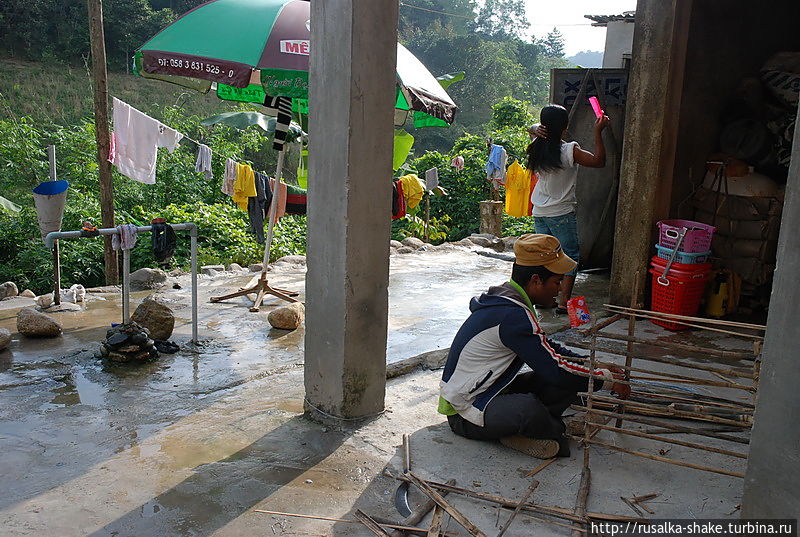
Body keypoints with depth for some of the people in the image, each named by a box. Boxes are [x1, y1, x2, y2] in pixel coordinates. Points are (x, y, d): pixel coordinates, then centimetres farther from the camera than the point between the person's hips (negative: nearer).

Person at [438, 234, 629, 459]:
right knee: (527, 407, -38)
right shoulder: (513, 316, -26)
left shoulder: (503, 297, 6)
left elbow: (547, 348, 16)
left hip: (491, 392, 10)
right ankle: (556, 431, -6)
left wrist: (594, 366, 8)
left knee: (569, 379, -1)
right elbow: (555, 370, -24)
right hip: (465, 414, -10)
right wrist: (606, 380, -10)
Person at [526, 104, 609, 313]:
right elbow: (599, 161, -11)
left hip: (539, 213, 6)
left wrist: (536, 130, -5)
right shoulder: (569, 151, -18)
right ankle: (563, 302, 0)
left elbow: (532, 129, 20)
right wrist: (598, 132, -11)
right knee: (570, 255, 4)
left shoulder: (537, 148, -1)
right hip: (561, 213, -6)